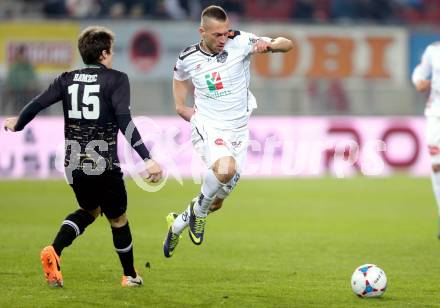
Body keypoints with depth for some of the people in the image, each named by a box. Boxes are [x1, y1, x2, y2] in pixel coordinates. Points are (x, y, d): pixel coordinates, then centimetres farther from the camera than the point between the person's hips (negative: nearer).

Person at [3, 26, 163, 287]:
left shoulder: (68, 79, 6)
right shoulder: (116, 79, -6)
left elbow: (37, 104, 5)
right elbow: (125, 122, -18)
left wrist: (17, 124, 26)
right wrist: (148, 159, -22)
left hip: (74, 165, 5)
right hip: (105, 166, -5)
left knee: (90, 211, 27)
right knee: (118, 219, 16)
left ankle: (54, 251, 3)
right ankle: (130, 276, 29)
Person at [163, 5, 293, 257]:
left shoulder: (240, 43, -11)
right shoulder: (189, 58, -5)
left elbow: (287, 45, -12)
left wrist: (268, 45, -32)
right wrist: (180, 105, 7)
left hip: (238, 130, 2)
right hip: (207, 126, -2)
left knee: (216, 203, 11)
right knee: (226, 168, -36)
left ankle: (178, 223, 40)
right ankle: (199, 210, -8)